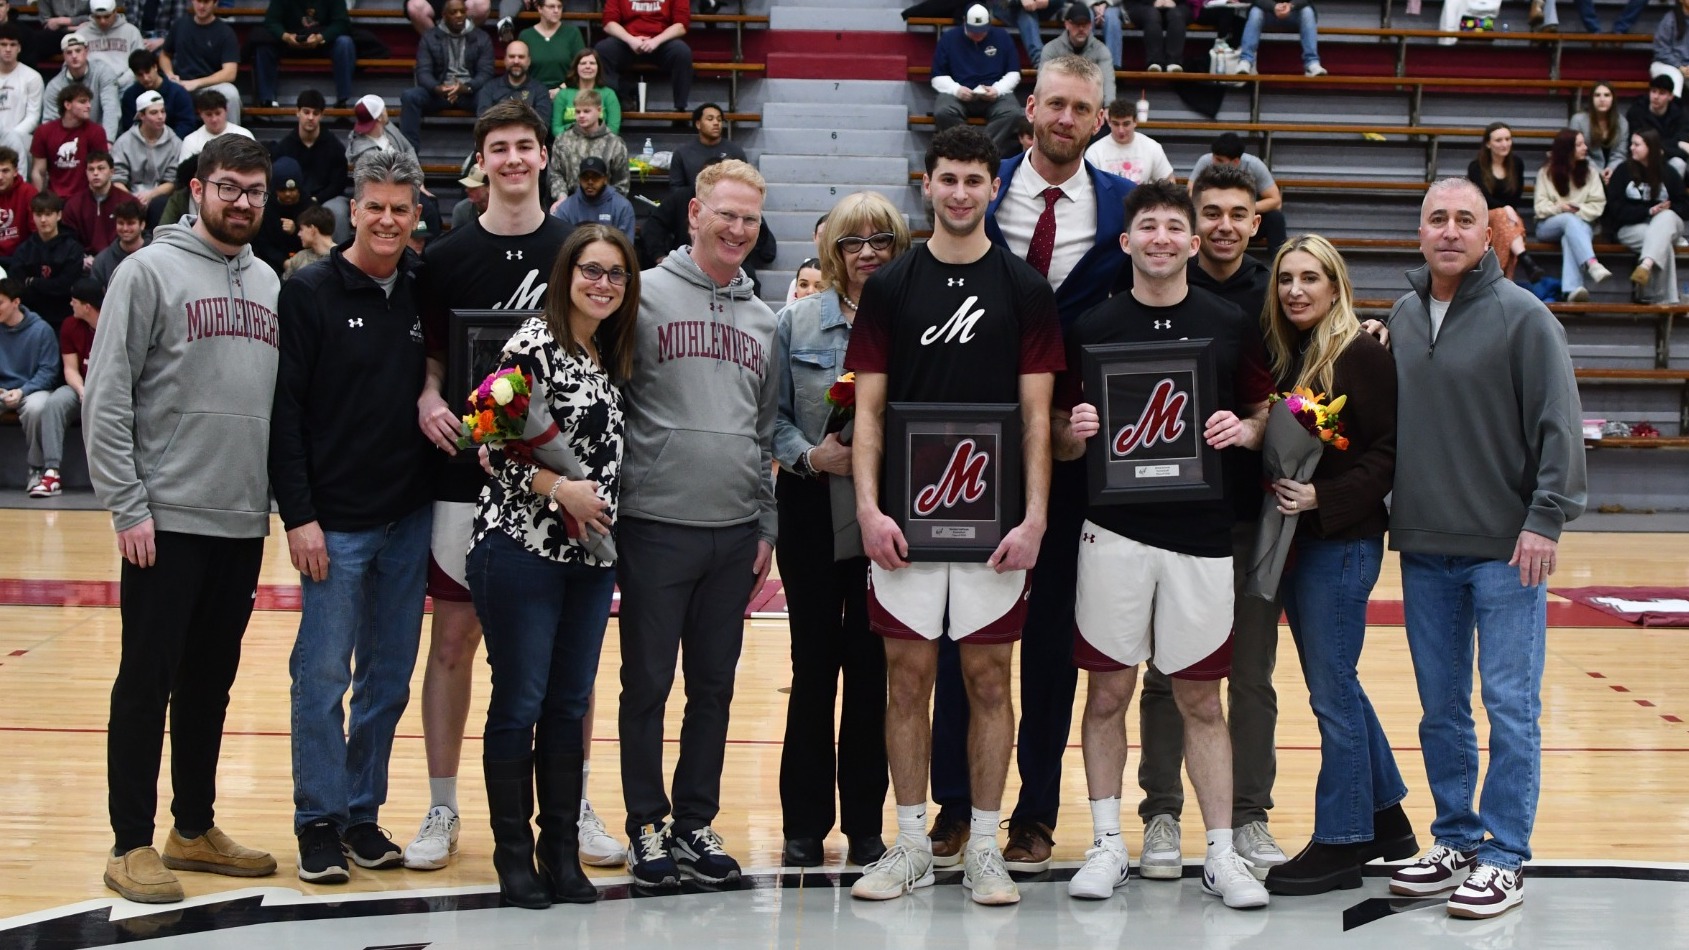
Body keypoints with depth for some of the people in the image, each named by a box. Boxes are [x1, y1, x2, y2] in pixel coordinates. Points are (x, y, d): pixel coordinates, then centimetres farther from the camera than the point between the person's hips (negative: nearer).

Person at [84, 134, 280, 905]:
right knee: (148, 681, -1)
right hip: (168, 518, -6)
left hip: (244, 522, 6)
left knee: (212, 681, 13)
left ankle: (195, 830, 24)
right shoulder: (149, 271, -5)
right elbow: (106, 400, -9)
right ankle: (133, 845, 7)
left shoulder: (269, 284, 13)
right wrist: (127, 506, -14)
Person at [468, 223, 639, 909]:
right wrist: (562, 490, -19)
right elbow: (498, 442, -14)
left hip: (590, 555, 7)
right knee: (520, 703, -1)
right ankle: (514, 853, 8)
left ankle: (562, 850, 17)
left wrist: (607, 516, 11)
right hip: (523, 547, -7)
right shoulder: (534, 343, -8)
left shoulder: (613, 358, 14)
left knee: (571, 704, 9)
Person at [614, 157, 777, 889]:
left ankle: (697, 822, 21)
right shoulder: (646, 295, -3)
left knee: (714, 687, 10)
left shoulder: (762, 321, 14)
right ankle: (647, 824, 14)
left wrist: (766, 527, 12)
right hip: (656, 525, -5)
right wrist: (609, 505, -8)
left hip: (735, 533, 5)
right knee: (647, 684, 3)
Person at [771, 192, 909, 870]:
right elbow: (773, 415, 3)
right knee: (814, 667, 4)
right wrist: (810, 455, -13)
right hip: (813, 515, 0)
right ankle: (804, 826, 13)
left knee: (871, 668, 5)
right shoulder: (798, 322, 3)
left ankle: (865, 826, 15)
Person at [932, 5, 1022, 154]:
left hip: (995, 95, 0)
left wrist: (998, 89, -12)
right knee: (942, 112, -35)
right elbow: (938, 78, 5)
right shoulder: (949, 38, 6)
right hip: (958, 94, 0)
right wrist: (956, 89, -16)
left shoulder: (1002, 36, 8)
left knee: (1012, 113, -33)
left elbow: (1014, 73, 9)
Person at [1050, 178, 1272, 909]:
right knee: (1108, 690, 4)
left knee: (1200, 699, 6)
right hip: (1115, 531, 0)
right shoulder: (1092, 327, 4)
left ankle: (1221, 853, 13)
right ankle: (1107, 844, 15)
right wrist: (1076, 432, -14)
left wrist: (1244, 431, -8)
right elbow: (1059, 441, 8)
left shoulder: (1231, 325, 6)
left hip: (1201, 532, 0)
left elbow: (1263, 413, 14)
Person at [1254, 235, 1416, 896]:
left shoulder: (1364, 357, -10)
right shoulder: (1282, 357, 11)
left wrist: (1322, 498, -21)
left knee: (1332, 693, -3)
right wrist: (1273, 486, -1)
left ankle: (1340, 844, 6)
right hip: (1290, 539, 8)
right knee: (1337, 687, 15)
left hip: (1341, 540, -8)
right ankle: (1385, 819, 28)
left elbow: (1390, 451, -15)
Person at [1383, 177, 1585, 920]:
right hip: (1424, 550, 6)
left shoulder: (1522, 316, -7)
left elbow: (1559, 426, -10)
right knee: (1440, 709, 12)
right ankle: (1456, 841, 24)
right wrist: (1395, 514, 11)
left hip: (1506, 550, -6)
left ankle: (1504, 858, 5)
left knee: (1510, 708, -2)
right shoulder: (1401, 317, 10)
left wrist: (1546, 520, -16)